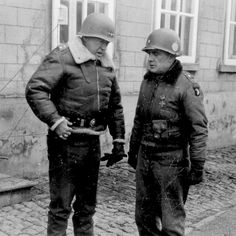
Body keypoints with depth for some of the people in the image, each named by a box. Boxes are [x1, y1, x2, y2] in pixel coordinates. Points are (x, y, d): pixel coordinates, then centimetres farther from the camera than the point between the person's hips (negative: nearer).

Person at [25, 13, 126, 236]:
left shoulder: (106, 65, 11)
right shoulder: (63, 57, -11)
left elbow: (115, 105, 17)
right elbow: (34, 90, -20)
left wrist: (118, 141, 15)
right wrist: (55, 121, -27)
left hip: (92, 142, 7)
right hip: (66, 141, -7)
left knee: (87, 205, 18)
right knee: (61, 205, 3)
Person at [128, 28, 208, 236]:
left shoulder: (186, 86, -15)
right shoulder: (148, 81, 7)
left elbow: (199, 129, -16)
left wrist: (197, 166, -17)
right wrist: (133, 149, 21)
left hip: (172, 161, -7)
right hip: (145, 158, 7)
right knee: (144, 218, 16)